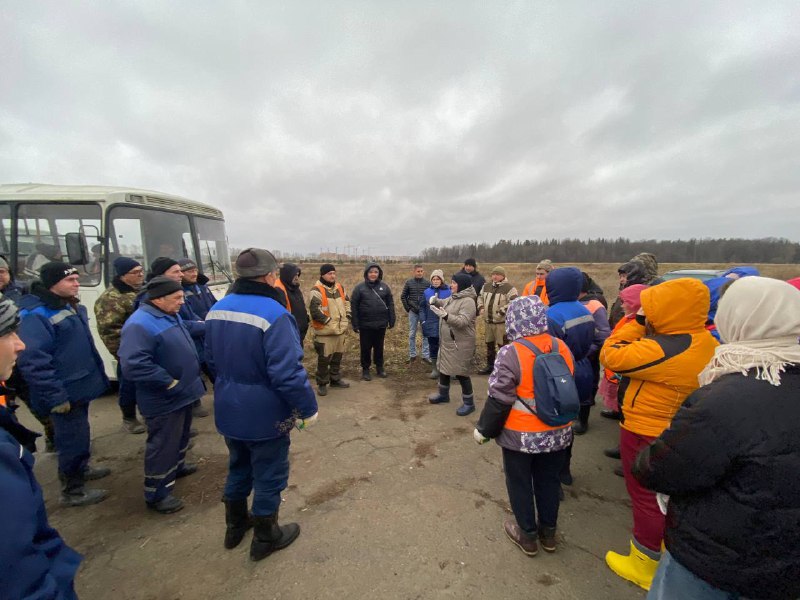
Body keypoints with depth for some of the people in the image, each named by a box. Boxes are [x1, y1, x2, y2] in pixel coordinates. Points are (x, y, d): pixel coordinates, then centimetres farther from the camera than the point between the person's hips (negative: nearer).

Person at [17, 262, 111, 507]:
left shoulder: (71, 307, 8)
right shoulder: (35, 316, -22)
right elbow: (32, 361, -25)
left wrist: (98, 375, 17)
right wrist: (55, 397, -23)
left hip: (80, 386, 9)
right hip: (65, 393, -9)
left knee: (80, 433, 24)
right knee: (72, 439, 3)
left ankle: (81, 468, 44)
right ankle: (72, 491, 19)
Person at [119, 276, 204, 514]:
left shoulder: (171, 315, 6)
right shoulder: (140, 325, -26)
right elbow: (133, 365, -34)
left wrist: (192, 378, 13)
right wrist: (169, 382, -26)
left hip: (183, 392, 10)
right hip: (164, 400, -10)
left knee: (181, 436, 27)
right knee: (163, 445, 4)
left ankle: (177, 466, 48)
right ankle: (156, 494, 21)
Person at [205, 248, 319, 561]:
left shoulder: (217, 310, -1)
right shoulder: (273, 314, -27)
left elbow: (212, 360, 9)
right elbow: (288, 373, -29)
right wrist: (308, 409, -16)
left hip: (228, 410, 8)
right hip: (266, 415, -7)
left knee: (238, 467, 28)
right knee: (269, 475, 15)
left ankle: (235, 525, 48)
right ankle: (265, 538, 35)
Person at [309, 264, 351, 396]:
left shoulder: (339, 288, 10)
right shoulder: (317, 290, -14)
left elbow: (347, 303, 21)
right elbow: (315, 311, -21)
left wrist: (346, 318, 11)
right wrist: (328, 321, -17)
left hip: (340, 329, 7)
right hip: (325, 331, -7)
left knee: (337, 356, 18)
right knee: (324, 358, 2)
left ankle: (335, 379, 34)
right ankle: (322, 384, 17)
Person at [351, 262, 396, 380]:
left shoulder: (385, 286, 2)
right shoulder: (360, 287, -5)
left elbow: (390, 304, 5)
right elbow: (354, 306, -5)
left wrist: (391, 321, 3)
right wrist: (355, 324, -8)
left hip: (381, 324, 2)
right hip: (365, 324, -2)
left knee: (379, 347, 15)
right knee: (366, 348, 9)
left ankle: (380, 367, 32)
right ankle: (365, 369, 24)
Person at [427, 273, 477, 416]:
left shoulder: (468, 301, -19)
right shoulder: (452, 298, 8)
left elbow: (462, 321, -29)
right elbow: (443, 303, 25)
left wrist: (445, 316, -40)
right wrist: (435, 301, 2)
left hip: (460, 344, -9)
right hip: (446, 342, 9)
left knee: (461, 373, -1)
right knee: (443, 368, 20)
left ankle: (469, 403, 15)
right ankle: (443, 395, 40)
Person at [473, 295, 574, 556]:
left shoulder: (511, 354, -24)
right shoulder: (562, 348, -6)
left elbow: (498, 400, -20)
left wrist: (484, 430, -5)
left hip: (521, 436, -5)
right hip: (557, 433, 5)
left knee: (520, 483, 17)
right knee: (548, 481, 23)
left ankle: (527, 535, 34)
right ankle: (548, 532, 42)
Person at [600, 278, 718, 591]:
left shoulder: (664, 349, -31)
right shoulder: (706, 344, -1)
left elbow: (611, 355, -26)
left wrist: (636, 323, -18)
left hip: (645, 434, -9)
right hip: (677, 431, 9)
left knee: (646, 498, 9)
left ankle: (643, 566, 29)